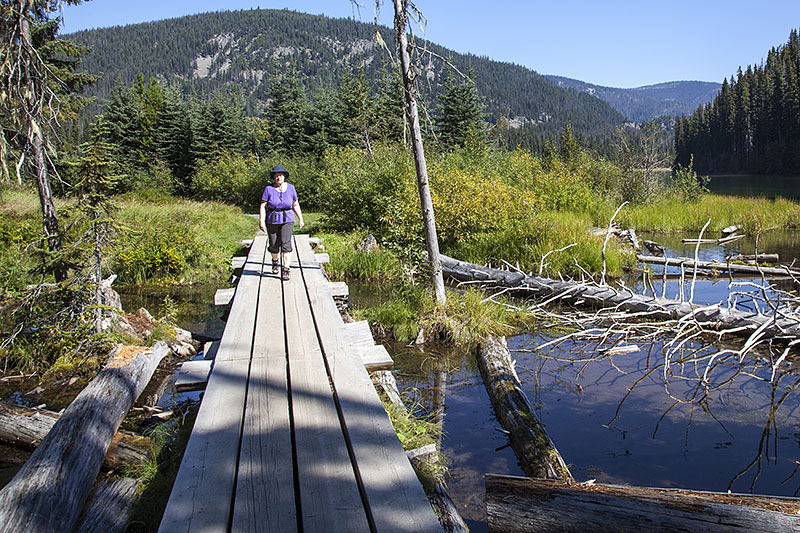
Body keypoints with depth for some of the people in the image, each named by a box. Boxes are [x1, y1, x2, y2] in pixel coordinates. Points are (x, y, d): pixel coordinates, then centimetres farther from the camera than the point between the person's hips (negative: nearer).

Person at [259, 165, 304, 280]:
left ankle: (285, 270, -11)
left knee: (286, 244, -12)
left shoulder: (290, 188, 2)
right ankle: (275, 261, 40)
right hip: (272, 221, 0)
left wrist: (300, 218, 10)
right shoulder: (269, 189, -5)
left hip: (287, 220, 0)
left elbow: (295, 205, 11)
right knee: (274, 245, 8)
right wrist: (261, 221, -14)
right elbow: (263, 206, -7)